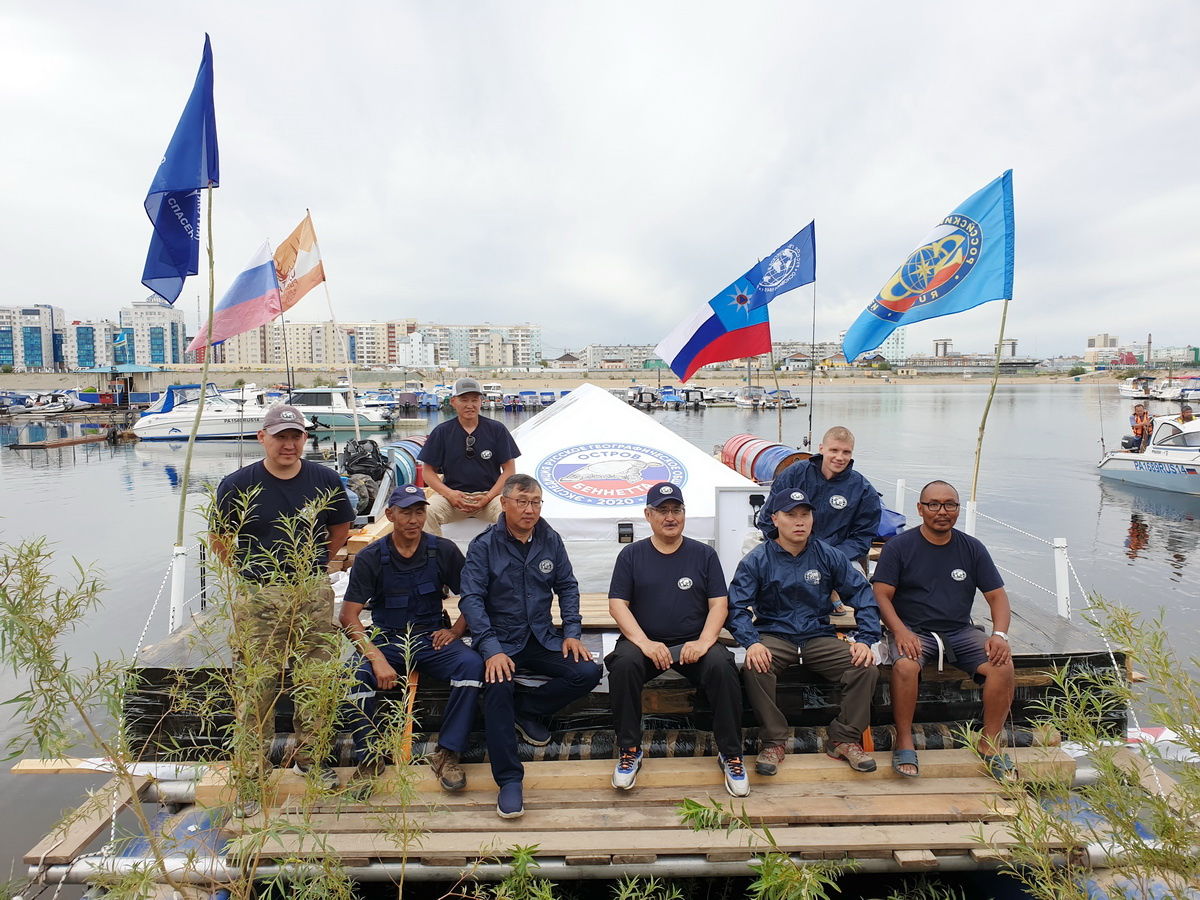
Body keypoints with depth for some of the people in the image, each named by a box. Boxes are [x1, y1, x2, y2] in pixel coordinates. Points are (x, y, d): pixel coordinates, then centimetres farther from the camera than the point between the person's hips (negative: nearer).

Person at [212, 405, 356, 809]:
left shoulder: (325, 480, 1)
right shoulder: (237, 484, -3)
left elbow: (341, 527, 16)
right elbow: (220, 538, 8)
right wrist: (249, 570, 5)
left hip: (314, 594, 2)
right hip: (257, 598, -2)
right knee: (256, 686, 3)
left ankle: (309, 756, 30)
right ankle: (250, 773, 19)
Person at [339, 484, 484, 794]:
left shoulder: (444, 551, -1)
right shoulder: (370, 558, -4)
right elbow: (348, 616, -10)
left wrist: (455, 631, -9)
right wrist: (377, 658, -23)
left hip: (432, 640, 1)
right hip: (386, 640, 0)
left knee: (472, 663, -28)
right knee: (357, 673, -31)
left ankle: (446, 752, -17)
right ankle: (369, 757, -9)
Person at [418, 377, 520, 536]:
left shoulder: (496, 429, 3)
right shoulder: (442, 432, 4)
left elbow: (509, 469, 3)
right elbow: (428, 470, 6)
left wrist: (488, 497, -10)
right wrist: (448, 493, -12)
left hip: (489, 494, 0)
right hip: (452, 495, 1)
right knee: (427, 512, -29)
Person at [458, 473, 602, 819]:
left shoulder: (550, 540, 4)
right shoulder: (484, 545, -7)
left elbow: (567, 587, 11)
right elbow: (472, 599, -13)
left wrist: (572, 632, -3)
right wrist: (491, 649, -25)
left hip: (543, 638, 4)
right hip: (501, 641, -4)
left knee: (588, 673, -17)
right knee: (498, 687, -32)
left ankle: (525, 710, 2)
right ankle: (509, 780, -21)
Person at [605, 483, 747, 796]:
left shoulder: (704, 554, 9)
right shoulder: (632, 555, 7)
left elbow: (719, 604, 4)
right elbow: (617, 604, 0)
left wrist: (703, 642, -15)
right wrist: (644, 643, -16)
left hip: (693, 644, 1)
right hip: (645, 642, 0)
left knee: (722, 666, -29)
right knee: (623, 664, -31)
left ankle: (730, 753, -10)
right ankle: (629, 751, -13)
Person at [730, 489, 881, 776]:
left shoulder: (829, 556, 4)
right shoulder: (756, 560, -3)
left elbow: (863, 594, 6)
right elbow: (737, 606, -8)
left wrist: (865, 639, -7)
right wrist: (751, 643, -26)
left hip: (819, 637, 2)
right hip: (773, 637, -2)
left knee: (866, 668, -21)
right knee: (754, 669, -33)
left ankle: (845, 740, -2)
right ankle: (774, 742, -14)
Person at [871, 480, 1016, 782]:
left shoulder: (972, 548, 7)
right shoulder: (899, 546, -2)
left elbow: (997, 596, 7)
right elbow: (881, 595, -7)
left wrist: (1000, 634, -11)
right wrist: (900, 631, -23)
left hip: (960, 631, 3)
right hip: (914, 630, -3)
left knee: (1003, 665, -22)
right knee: (905, 666, -34)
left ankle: (990, 742, -2)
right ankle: (904, 741, -13)